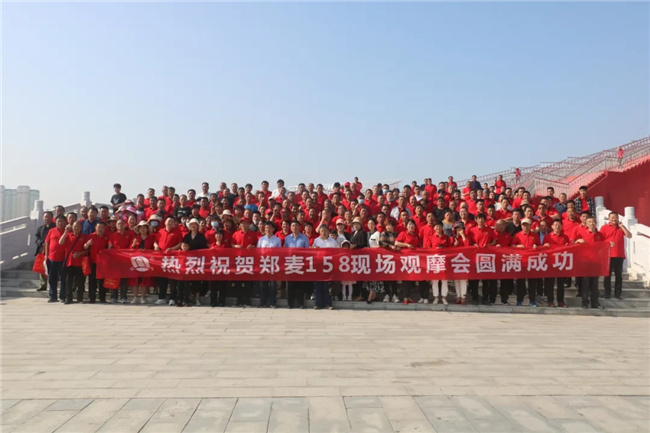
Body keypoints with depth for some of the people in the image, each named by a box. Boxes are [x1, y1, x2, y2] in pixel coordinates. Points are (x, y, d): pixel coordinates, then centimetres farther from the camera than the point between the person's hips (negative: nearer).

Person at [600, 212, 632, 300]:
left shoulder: (621, 227, 12)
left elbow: (629, 236, -1)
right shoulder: (604, 228, 2)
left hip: (619, 255, 2)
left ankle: (618, 293, 11)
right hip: (608, 255, -2)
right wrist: (608, 243, -19)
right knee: (607, 274, 2)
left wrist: (622, 226, -5)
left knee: (619, 275, 5)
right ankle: (607, 293, 9)